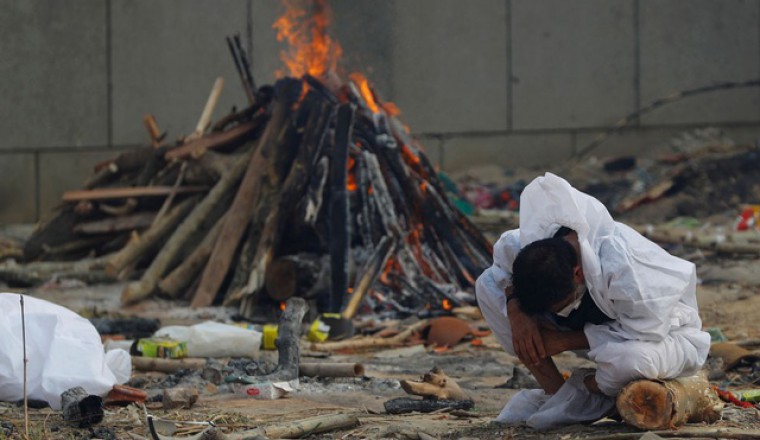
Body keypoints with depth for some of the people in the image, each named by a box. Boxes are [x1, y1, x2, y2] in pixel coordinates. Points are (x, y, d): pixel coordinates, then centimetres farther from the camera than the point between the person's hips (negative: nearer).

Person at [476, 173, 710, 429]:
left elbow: (645, 333, -34)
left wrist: (567, 341, -29)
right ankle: (555, 393, -7)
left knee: (635, 359, -46)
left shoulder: (620, 265, -41)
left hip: (661, 331, -5)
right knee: (488, 285, -11)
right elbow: (503, 255, -4)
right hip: (600, 326, 5)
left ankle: (584, 394, -8)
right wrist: (516, 313, -23)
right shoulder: (535, 247, -24)